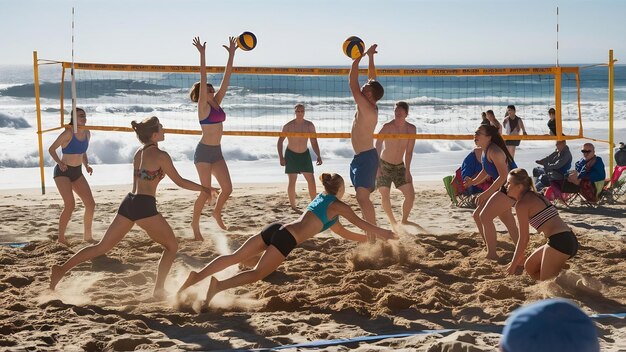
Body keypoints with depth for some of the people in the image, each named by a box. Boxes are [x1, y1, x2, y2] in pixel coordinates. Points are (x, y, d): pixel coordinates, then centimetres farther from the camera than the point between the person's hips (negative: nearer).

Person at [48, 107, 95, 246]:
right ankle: (61, 238, -9)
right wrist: (59, 163, -24)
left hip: (77, 172, 7)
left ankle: (87, 236, 15)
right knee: (70, 205, -20)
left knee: (90, 204, 1)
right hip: (63, 172, -7)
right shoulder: (68, 133, -16)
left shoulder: (87, 133, 4)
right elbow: (52, 149, -11)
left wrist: (86, 165, 2)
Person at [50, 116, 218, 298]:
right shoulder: (160, 155, -5)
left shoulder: (138, 153, 18)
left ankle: (62, 269, 4)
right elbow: (180, 182, -1)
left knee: (102, 247, 12)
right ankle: (159, 289, 1)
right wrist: (204, 189, 9)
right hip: (145, 206, -7)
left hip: (128, 202, 7)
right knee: (171, 246, 10)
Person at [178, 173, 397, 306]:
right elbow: (361, 223, 10)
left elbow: (341, 231, 44)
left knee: (235, 258, 0)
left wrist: (366, 239, 50)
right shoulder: (338, 205, 9)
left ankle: (197, 276, -14)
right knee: (257, 273, -11)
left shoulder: (320, 199, 33)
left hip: (276, 229, 7)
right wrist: (384, 234, 24)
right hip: (287, 239, -7)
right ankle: (219, 286, -30)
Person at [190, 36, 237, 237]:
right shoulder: (203, 105, -9)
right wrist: (202, 55, -24)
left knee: (227, 188, 5)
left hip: (217, 152, 7)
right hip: (204, 151, -7)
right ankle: (195, 223, 9)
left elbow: (227, 78, 7)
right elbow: (202, 79, -18)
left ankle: (217, 213, 31)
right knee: (206, 191, -7)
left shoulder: (216, 103, 9)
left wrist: (231, 54, 4)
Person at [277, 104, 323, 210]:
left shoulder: (309, 125, -5)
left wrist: (318, 156, -11)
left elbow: (314, 143, 0)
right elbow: (280, 141, -4)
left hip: (304, 154, 2)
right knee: (292, 181, -3)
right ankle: (293, 206, 6)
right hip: (291, 154, -2)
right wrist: (281, 157, -12)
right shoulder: (288, 126, -11)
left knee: (311, 180, -3)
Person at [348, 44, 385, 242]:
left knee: (362, 197, -21)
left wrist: (359, 57, -13)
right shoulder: (370, 107, 8)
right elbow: (372, 79, 20)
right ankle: (371, 237, 20)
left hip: (365, 158, -11)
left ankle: (372, 240, -28)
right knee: (363, 198, 15)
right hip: (362, 157, 11)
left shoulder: (366, 108, -17)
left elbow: (353, 84, -19)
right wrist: (370, 57, 19)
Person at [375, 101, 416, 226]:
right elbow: (377, 148, -20)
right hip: (384, 165, -3)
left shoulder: (411, 129, -6)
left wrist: (407, 170, -4)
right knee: (385, 196, -8)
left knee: (410, 194, -6)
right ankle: (392, 221, 16)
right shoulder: (388, 127, -18)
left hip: (400, 166, 4)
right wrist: (377, 167, -29)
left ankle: (404, 220, 15)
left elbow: (409, 151, 0)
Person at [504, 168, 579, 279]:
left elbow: (523, 238, -6)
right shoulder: (534, 196, 19)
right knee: (530, 267, 22)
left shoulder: (521, 204, -7)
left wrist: (513, 265, 2)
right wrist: (520, 256, 31)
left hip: (559, 242, -10)